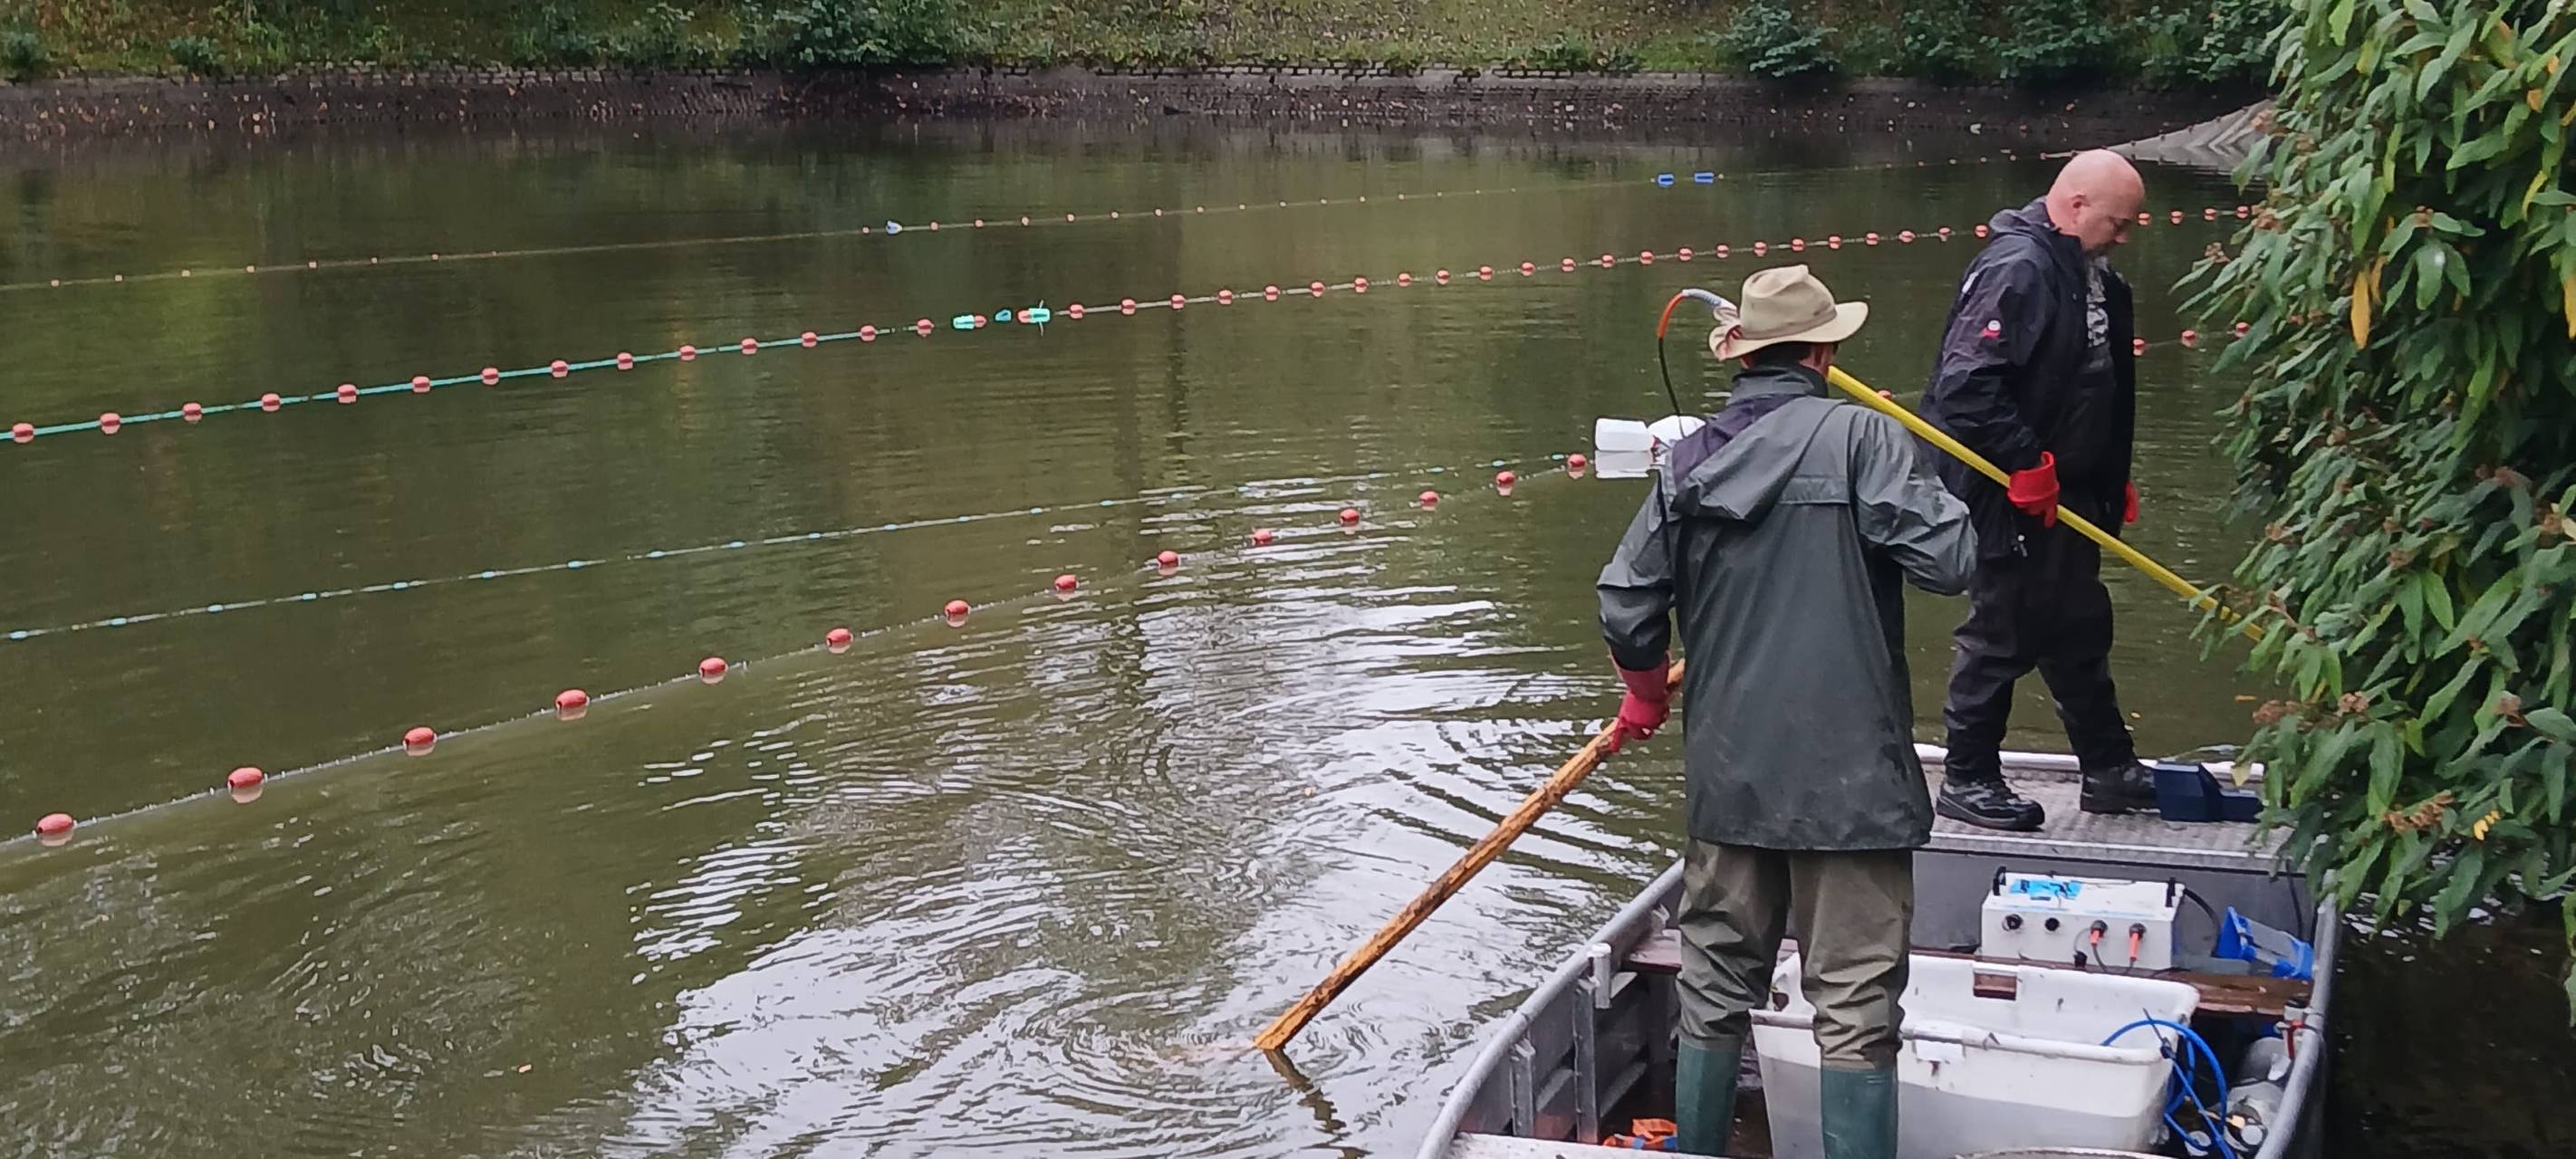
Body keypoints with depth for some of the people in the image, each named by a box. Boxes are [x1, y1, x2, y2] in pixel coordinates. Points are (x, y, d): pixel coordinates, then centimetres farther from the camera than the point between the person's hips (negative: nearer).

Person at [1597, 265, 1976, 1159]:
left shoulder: (1691, 457, 4)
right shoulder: (1860, 436, -10)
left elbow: (1626, 603, 6)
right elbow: (1947, 562, -17)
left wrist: (1647, 693, 25)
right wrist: (1954, 511, 6)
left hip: (1727, 775, 5)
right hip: (1849, 776, -5)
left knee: (1715, 991, 18)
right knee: (1855, 1010, 3)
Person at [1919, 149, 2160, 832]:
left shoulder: (2093, 277, 12)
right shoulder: (2016, 269, -19)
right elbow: (1967, 383, -26)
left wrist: (2115, 481, 21)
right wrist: (2027, 463, -23)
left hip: (2067, 494, 10)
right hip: (2009, 497, -10)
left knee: (2080, 629, 17)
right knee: (2002, 634, -1)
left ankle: (2109, 772, 29)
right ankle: (1966, 778, 12)